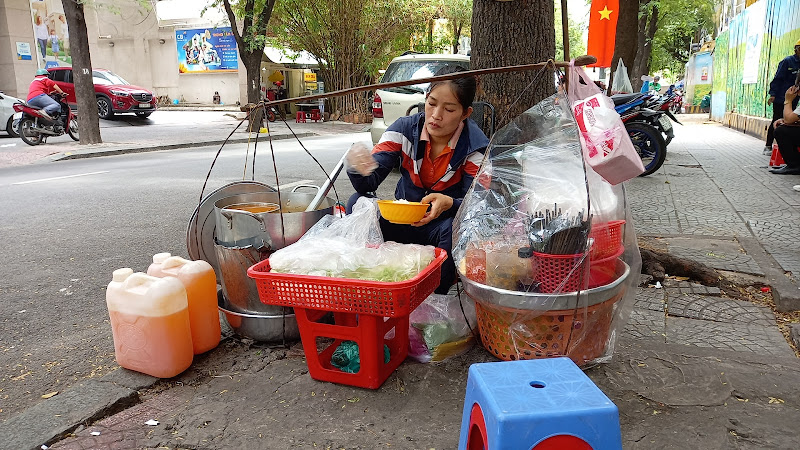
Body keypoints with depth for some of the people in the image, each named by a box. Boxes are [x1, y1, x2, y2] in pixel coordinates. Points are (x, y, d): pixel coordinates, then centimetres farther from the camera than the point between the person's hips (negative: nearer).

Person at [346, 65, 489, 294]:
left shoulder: (475, 147, -13)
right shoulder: (405, 129, -8)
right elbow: (370, 182, -15)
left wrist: (448, 203, -40)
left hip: (445, 224, -2)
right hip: (402, 221, 2)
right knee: (359, 202, -21)